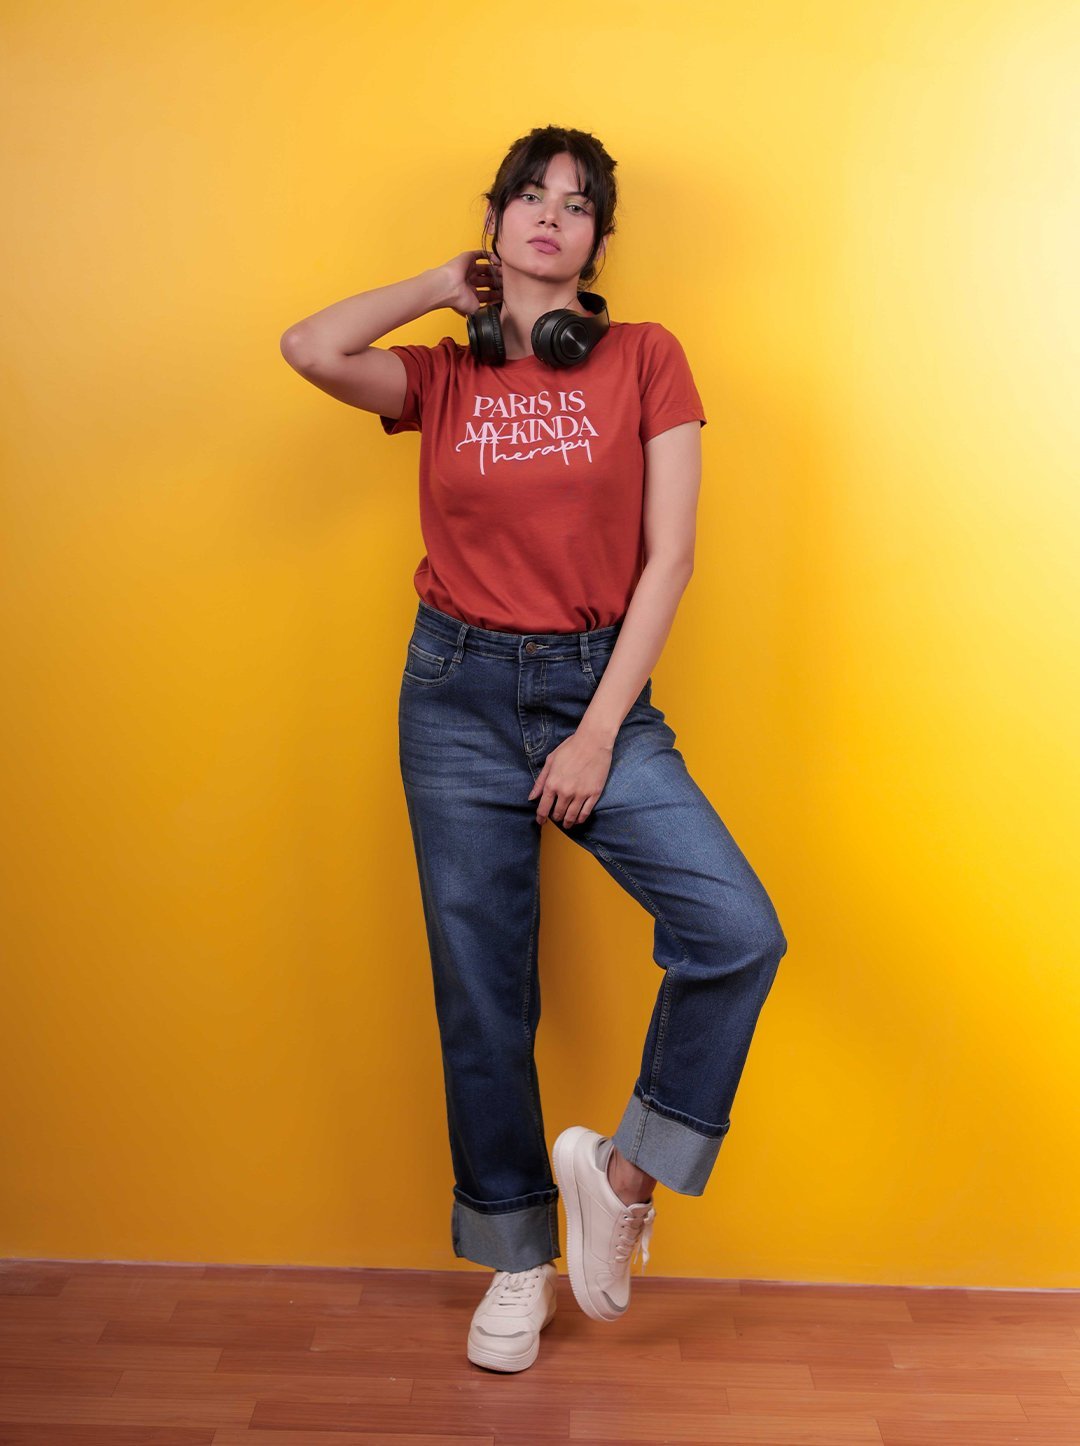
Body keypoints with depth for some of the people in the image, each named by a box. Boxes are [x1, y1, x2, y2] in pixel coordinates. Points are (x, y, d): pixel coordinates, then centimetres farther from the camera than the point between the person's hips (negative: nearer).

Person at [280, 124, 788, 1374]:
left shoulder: (645, 360, 2)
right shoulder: (440, 377, 7)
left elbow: (668, 557, -4)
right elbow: (308, 347, -12)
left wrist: (600, 734, -10)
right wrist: (450, 284, 3)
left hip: (598, 689, -1)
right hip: (458, 694, 1)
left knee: (737, 933, -20)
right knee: (482, 997, 6)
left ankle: (621, 1173, 6)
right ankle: (518, 1263, 27)